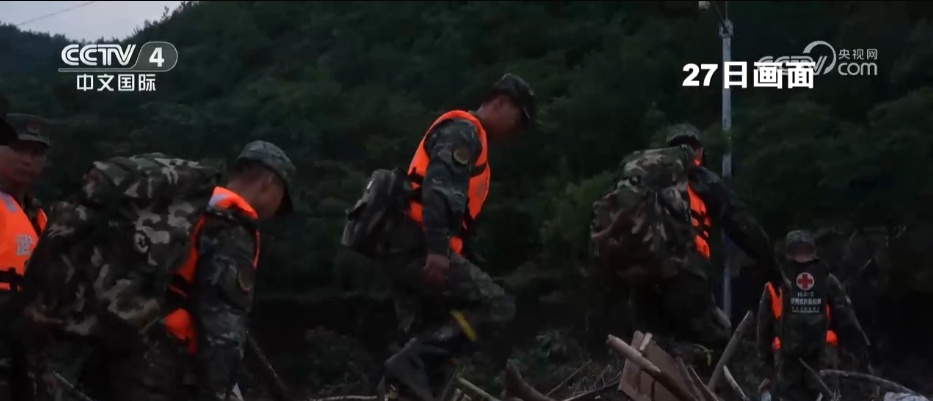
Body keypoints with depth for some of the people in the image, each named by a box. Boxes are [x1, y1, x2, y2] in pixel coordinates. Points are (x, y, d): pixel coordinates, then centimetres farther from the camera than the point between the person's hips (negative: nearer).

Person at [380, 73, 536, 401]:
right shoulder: (463, 131, -4)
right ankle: (414, 363, -24)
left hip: (408, 251, 11)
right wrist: (438, 249, -30)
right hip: (421, 249, -11)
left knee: (429, 337, 8)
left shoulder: (467, 138, 30)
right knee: (496, 308, -16)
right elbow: (438, 188, -20)